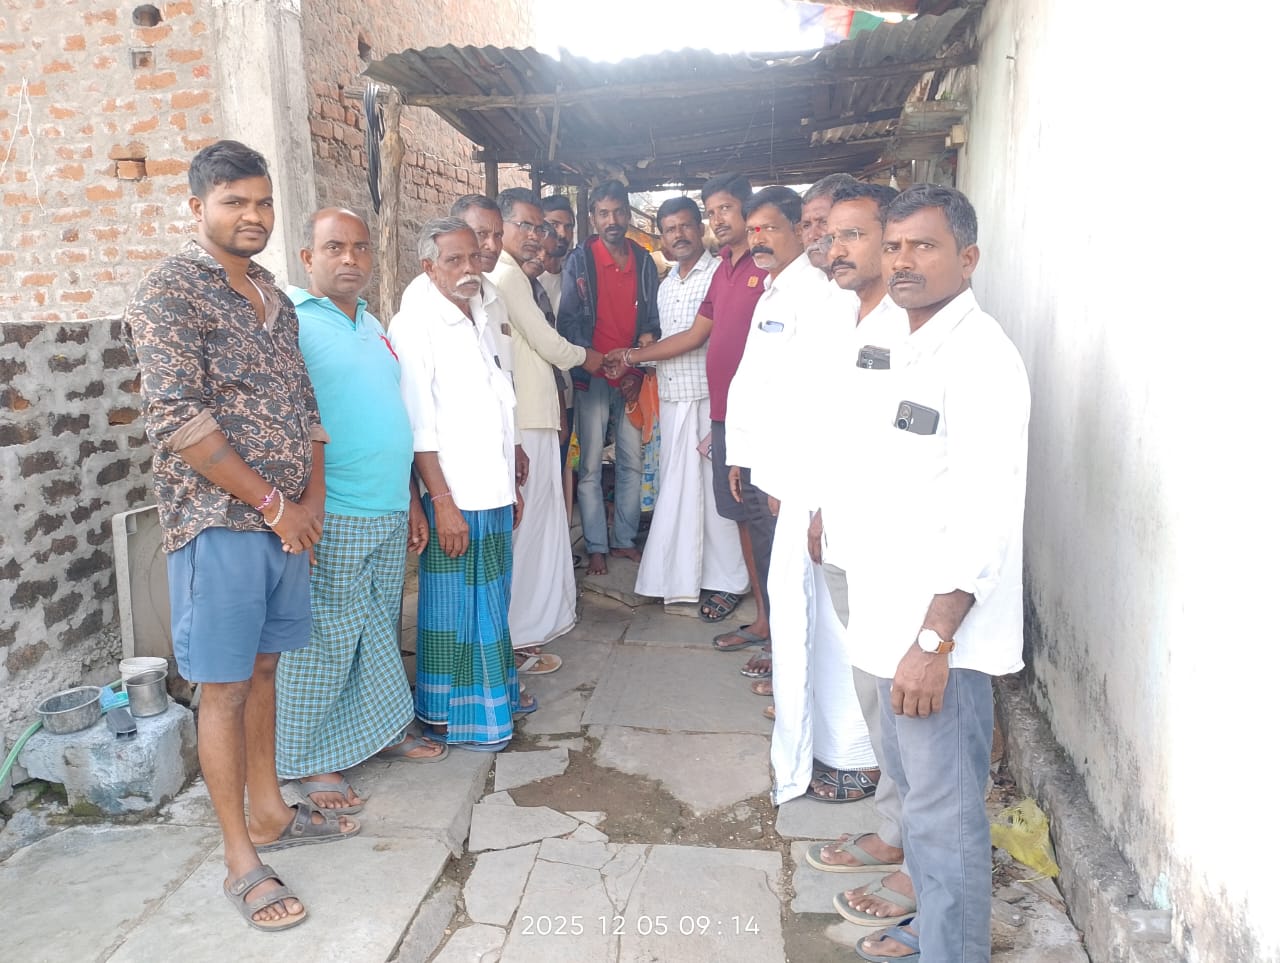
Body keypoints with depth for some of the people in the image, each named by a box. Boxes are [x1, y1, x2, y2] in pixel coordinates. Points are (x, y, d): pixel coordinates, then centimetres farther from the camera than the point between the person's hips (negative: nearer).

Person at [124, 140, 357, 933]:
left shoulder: (274, 298, 13)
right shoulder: (171, 290, -10)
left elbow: (304, 403, 16)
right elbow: (178, 419, -18)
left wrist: (313, 496, 1)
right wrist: (274, 504, -15)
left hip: (287, 521, 7)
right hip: (218, 523, -7)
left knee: (263, 668, 17)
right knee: (225, 686, 2)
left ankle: (269, 811, 33)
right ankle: (241, 859, 14)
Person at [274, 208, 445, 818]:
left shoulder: (372, 325, 16)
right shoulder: (291, 320, -9)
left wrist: (409, 502, 20)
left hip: (389, 515, 8)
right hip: (331, 517, -7)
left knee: (379, 630, 18)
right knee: (323, 640, 2)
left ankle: (383, 729, 34)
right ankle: (309, 762, 17)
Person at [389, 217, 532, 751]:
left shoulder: (481, 317, 12)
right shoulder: (414, 325, -12)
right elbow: (418, 425, -16)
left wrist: (512, 484, 17)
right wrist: (442, 501, -18)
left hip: (494, 491, 8)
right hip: (454, 496, -8)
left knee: (492, 600, 18)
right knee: (455, 607, 3)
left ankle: (495, 692, 34)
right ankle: (449, 716, 17)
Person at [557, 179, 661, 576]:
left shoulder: (644, 262, 8)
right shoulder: (579, 260, -2)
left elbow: (652, 319, 10)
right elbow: (568, 321, -5)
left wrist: (638, 370, -2)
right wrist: (601, 364, -12)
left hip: (632, 379, 3)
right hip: (592, 378, -3)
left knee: (631, 463, 8)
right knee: (591, 467, 0)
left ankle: (625, 539, 21)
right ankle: (596, 547, 9)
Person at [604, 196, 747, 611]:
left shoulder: (718, 273, -8)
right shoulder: (666, 284, 18)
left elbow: (696, 337, -14)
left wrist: (635, 355, -8)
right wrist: (637, 365, 6)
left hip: (707, 396, -7)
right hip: (671, 397, 7)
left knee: (713, 486, -3)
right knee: (677, 487, 9)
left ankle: (725, 580, 9)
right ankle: (683, 576, 20)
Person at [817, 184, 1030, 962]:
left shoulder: (981, 358, -17)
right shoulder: (904, 348, 11)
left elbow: (985, 516, -24)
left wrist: (935, 641, -25)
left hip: (942, 632, -9)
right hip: (895, 617, 10)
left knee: (945, 814, 4)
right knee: (912, 781, 23)